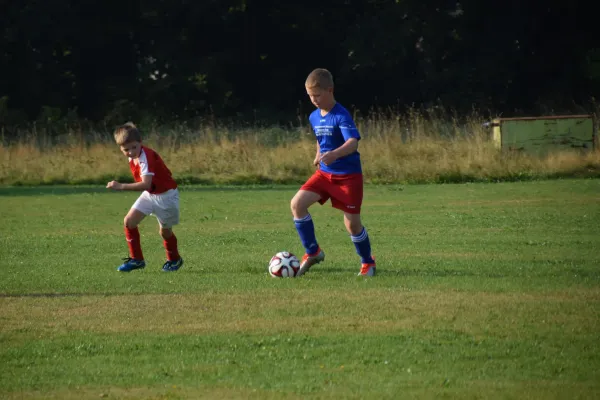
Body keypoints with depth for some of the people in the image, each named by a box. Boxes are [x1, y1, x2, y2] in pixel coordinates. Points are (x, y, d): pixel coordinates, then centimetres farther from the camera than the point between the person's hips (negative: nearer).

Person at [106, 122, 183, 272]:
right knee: (129, 221, -7)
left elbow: (146, 184, -46)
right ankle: (136, 259, 3)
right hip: (149, 194, 8)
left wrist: (122, 186, -53)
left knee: (165, 231, 6)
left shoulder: (147, 157, -33)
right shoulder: (133, 157, -6)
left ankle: (174, 259, 35)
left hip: (166, 195, -7)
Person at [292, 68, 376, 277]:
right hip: (324, 173, 6)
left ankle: (367, 262, 21)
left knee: (352, 223, -3)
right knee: (297, 203, -13)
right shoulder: (314, 117, 6)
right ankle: (313, 252, 0)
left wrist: (334, 154, -48)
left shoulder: (341, 116, -17)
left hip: (348, 175, -6)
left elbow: (353, 142, -32)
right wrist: (318, 155, 13)